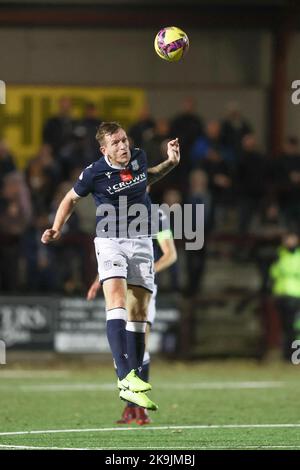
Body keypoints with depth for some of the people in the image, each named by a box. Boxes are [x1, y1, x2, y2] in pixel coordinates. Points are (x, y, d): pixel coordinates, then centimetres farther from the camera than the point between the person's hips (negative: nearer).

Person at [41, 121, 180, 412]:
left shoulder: (139, 157, 2)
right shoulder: (94, 173, -11)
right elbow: (71, 198, 6)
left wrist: (170, 163, 13)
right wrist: (56, 229, -5)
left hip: (141, 243, 5)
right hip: (110, 241, -5)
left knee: (138, 314, 4)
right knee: (117, 300, -26)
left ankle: (133, 386, 9)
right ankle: (126, 378, -38)